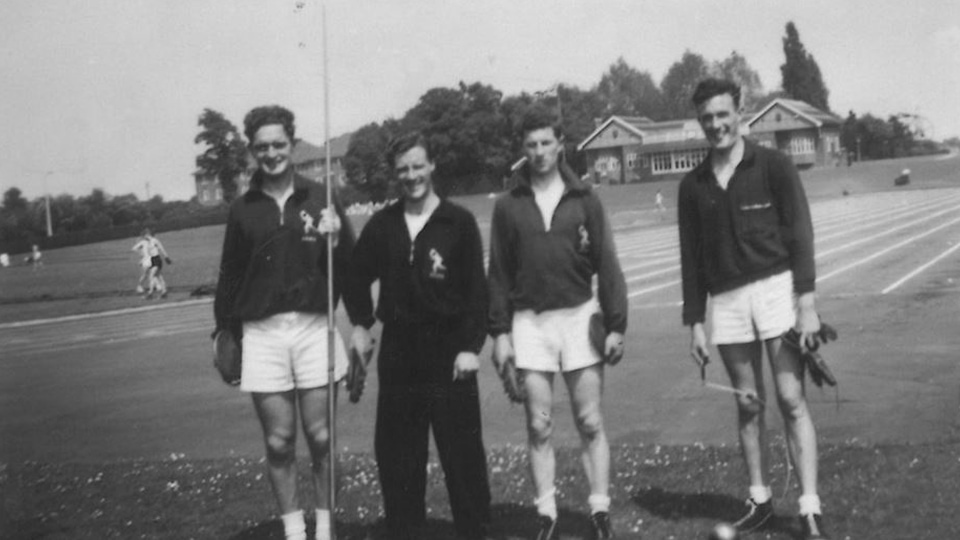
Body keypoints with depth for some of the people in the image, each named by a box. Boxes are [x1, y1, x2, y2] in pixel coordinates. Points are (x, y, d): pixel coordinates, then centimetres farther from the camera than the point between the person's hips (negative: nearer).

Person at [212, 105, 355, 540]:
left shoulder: (319, 199, 4)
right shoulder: (242, 209, 7)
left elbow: (350, 270, 3)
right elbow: (230, 275, 11)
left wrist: (336, 238, -16)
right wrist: (225, 332, 7)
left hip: (314, 328, -1)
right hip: (262, 333, 1)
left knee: (320, 438, 4)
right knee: (278, 443, 5)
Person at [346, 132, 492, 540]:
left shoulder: (459, 222, -3)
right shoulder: (382, 225, 7)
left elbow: (476, 288, -6)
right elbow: (359, 277, 21)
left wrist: (471, 346, -12)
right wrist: (361, 323, 12)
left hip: (448, 349, -4)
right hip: (398, 349, 4)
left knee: (461, 448, -2)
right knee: (395, 449, 8)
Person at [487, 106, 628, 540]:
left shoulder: (583, 199, 2)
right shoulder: (508, 206, 3)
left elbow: (607, 265, 1)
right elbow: (499, 274, 5)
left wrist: (616, 324, -4)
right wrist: (499, 332, 0)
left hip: (579, 317, -1)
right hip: (529, 322, 1)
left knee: (590, 423, 2)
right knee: (539, 426, 3)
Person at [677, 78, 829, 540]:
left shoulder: (773, 166, -2)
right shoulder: (693, 185, 8)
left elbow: (800, 235, -5)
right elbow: (690, 258, 11)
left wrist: (806, 302, -12)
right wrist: (694, 322, 8)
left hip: (776, 289, -3)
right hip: (725, 300, 4)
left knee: (791, 401, -6)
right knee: (748, 403, 9)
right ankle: (759, 498, 21)